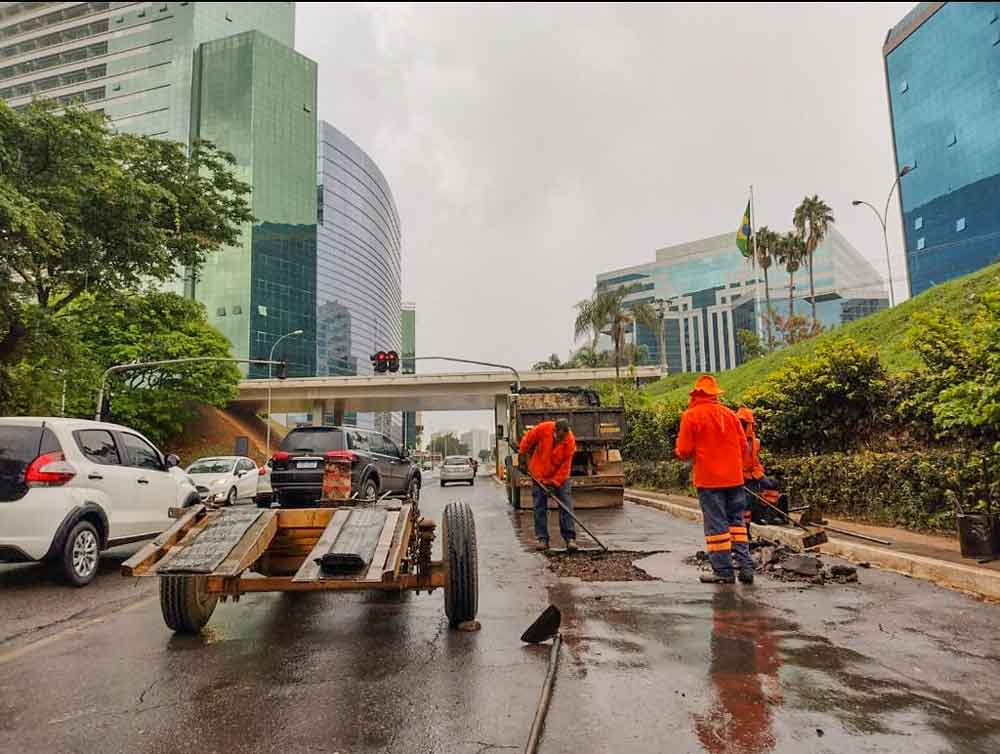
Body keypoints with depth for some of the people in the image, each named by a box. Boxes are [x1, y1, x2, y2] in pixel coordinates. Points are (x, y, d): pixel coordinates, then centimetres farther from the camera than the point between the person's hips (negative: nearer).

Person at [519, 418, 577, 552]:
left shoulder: (570, 441, -24)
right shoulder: (542, 429, -25)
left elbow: (565, 466, -18)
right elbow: (527, 439, -5)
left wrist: (555, 483, -21)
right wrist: (522, 455, 5)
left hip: (560, 475, -1)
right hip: (539, 473, 1)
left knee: (566, 506, -6)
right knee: (540, 507, 2)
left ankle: (570, 538, -3)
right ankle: (542, 539, 8)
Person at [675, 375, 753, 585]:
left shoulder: (691, 416, -7)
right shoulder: (729, 414, 7)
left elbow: (684, 452, -8)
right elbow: (744, 447, 9)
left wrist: (680, 448, 13)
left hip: (709, 480, -4)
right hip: (734, 478, 5)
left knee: (716, 525, 1)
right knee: (736, 521, 13)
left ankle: (723, 571, 5)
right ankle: (746, 567, 11)